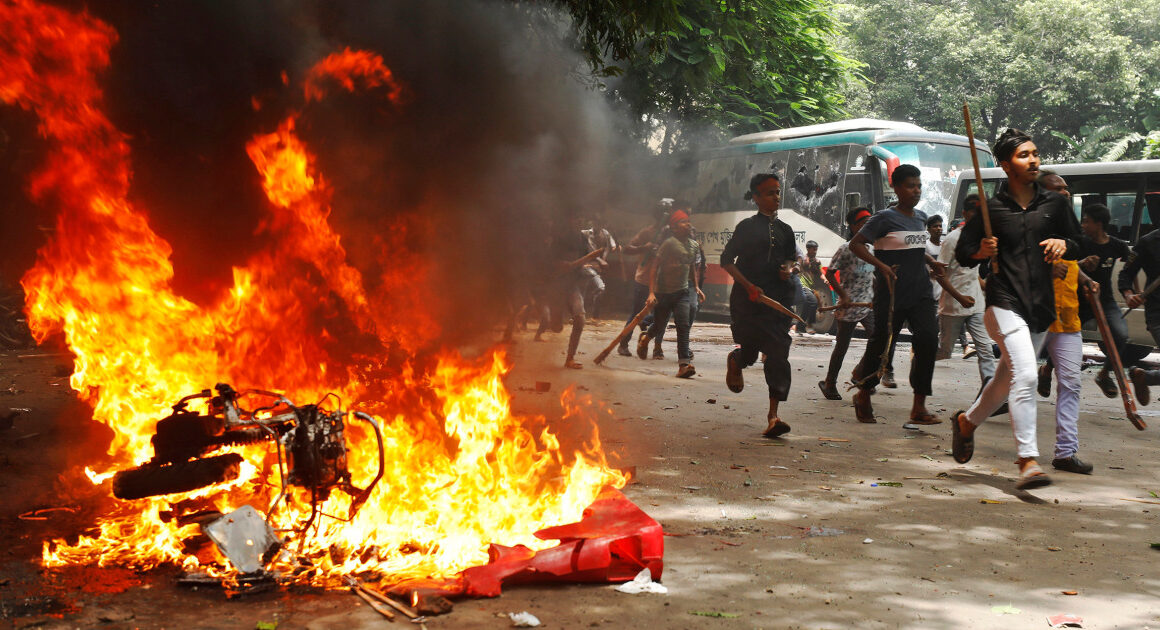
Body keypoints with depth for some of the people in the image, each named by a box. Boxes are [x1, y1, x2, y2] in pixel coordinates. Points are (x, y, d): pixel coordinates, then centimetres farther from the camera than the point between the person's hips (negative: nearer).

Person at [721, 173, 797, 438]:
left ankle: (773, 414, -8)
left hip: (778, 298, 3)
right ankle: (735, 361, 41)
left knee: (778, 354, -8)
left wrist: (788, 268, 4)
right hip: (748, 298, -3)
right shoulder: (747, 227, -1)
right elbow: (727, 260, -4)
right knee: (750, 350, 0)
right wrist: (749, 286, -13)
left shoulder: (784, 230, 12)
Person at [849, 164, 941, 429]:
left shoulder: (920, 217, 13)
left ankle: (919, 407, -9)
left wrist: (930, 262, 13)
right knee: (881, 343, 4)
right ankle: (863, 394, 29)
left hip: (920, 292, 5)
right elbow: (855, 244, -11)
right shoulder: (885, 218, -8)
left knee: (928, 338, -12)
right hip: (892, 294, -5)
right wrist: (881, 265, -20)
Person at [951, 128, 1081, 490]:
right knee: (1025, 376, -22)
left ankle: (967, 421, 43)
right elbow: (962, 253, 6)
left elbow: (1078, 245, 17)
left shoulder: (1054, 204, 11)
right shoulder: (991, 208, 1)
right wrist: (980, 253, -16)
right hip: (1004, 303, -5)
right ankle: (1028, 461, -21)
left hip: (1041, 307, 5)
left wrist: (1064, 245, -5)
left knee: (1007, 379, 16)